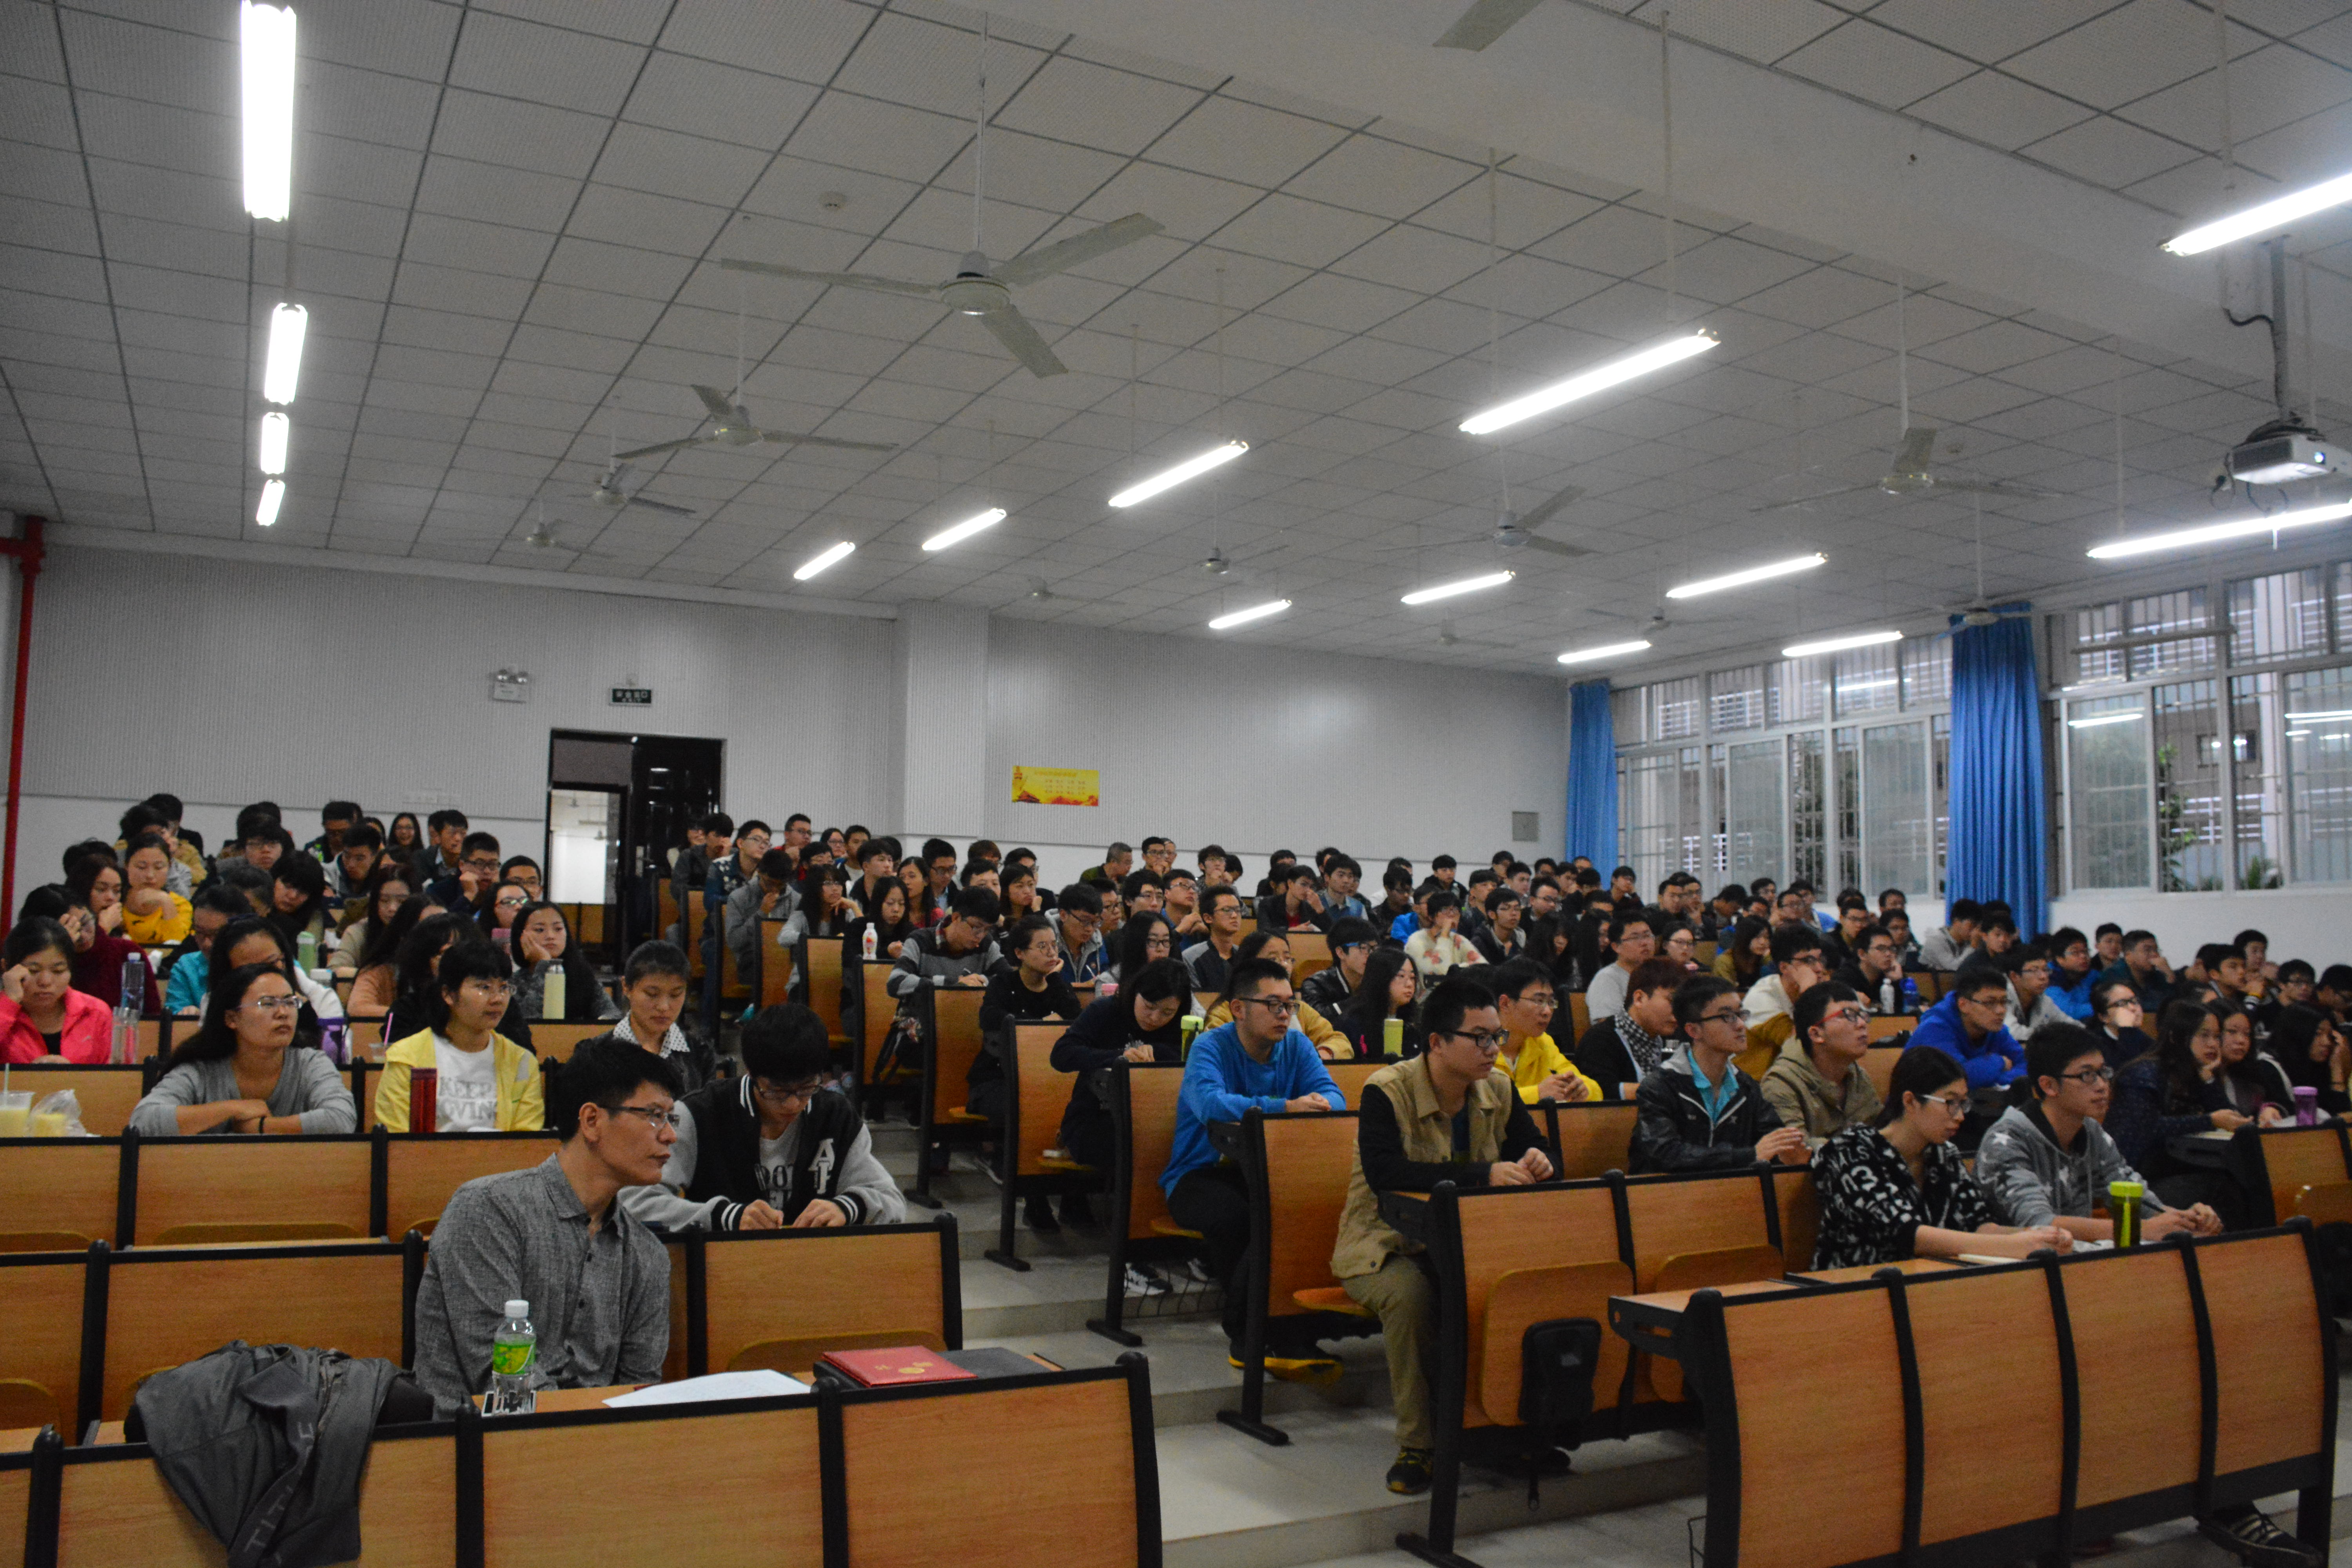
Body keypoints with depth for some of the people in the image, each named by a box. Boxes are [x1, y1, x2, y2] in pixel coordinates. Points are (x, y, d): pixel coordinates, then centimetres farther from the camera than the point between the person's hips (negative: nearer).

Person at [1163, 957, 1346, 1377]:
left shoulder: (1295, 1045, 7)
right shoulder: (1210, 1047, -10)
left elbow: (1334, 1096, -6)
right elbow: (1210, 1104, -30)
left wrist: (1320, 1104, -31)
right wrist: (1285, 1107, -39)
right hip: (1200, 1174, -4)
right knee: (1234, 1215, -37)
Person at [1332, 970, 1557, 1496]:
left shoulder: (1498, 1088, 3)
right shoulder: (1386, 1090, -17)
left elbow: (1533, 1148, 10)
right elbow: (1385, 1172, -32)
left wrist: (1536, 1161, -17)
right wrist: (1484, 1174, -37)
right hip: (1386, 1245, -5)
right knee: (1410, 1294, -37)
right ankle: (1417, 1445, -18)